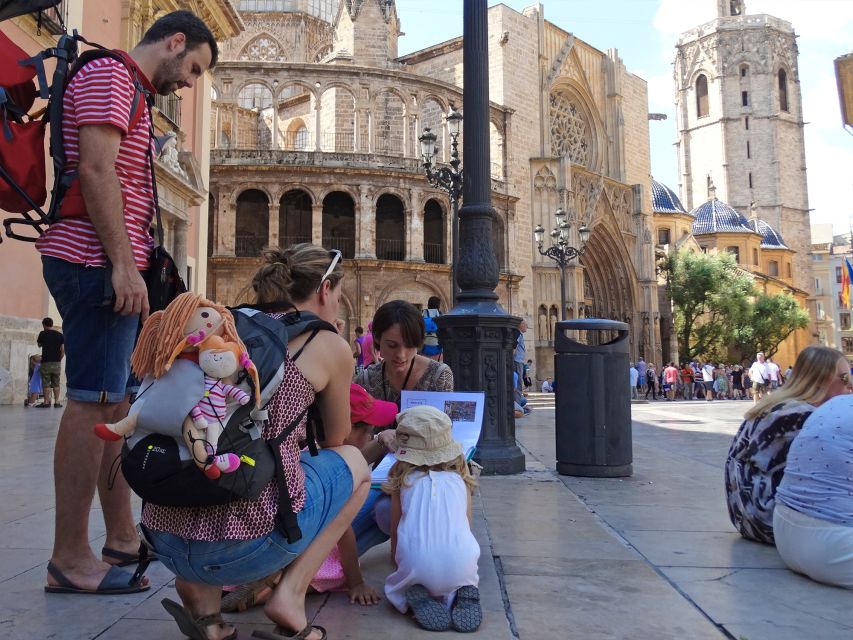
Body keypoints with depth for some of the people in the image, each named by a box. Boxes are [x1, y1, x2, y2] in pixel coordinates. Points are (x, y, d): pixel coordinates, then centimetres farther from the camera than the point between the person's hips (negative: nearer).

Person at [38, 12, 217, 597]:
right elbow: (95, 170, -17)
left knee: (116, 402, 10)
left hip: (110, 268, 11)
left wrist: (130, 265, 18)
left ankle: (122, 537, 19)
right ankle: (70, 559, -2)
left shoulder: (128, 92, 26)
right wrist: (123, 264, -22)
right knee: (94, 403, -9)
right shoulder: (109, 76, -4)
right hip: (96, 263, -11)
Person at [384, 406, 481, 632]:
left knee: (399, 583, 29)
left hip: (416, 565, -1)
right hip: (460, 565, 2)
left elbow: (395, 532, 17)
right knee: (466, 576, 33)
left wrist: (397, 561, 35)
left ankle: (418, 598, -1)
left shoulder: (404, 480, 13)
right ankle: (464, 595, 2)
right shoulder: (460, 480, 16)